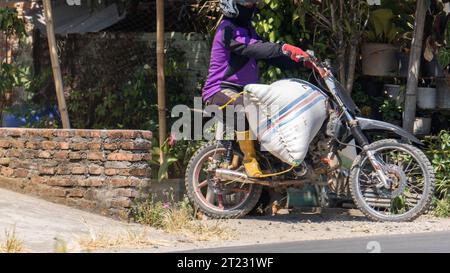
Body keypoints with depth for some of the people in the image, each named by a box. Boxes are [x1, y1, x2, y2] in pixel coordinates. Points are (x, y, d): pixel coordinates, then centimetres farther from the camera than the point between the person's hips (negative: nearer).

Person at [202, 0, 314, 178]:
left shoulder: (247, 29, 19)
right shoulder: (227, 30, -11)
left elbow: (270, 56, 14)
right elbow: (252, 48, -29)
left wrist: (302, 61, 1)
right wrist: (283, 49, -42)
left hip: (243, 90, 10)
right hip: (219, 91, -10)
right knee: (243, 105, -40)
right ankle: (249, 160, -33)